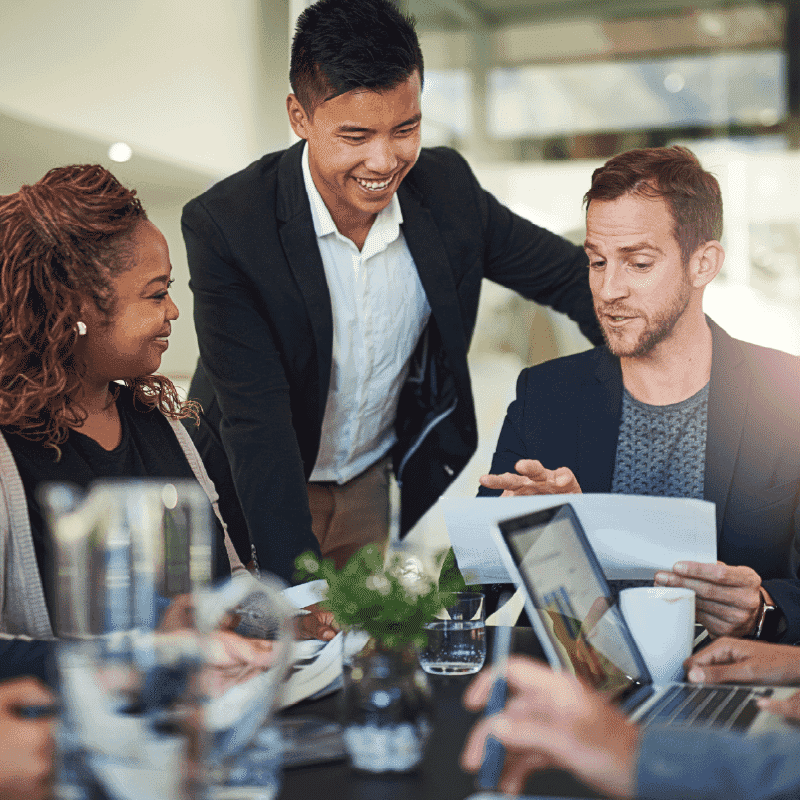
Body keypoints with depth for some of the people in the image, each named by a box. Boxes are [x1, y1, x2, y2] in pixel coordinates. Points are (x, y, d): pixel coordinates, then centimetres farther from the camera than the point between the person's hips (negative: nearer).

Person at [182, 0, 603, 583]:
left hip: (372, 488, 4)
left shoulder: (448, 188, -13)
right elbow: (255, 416, -29)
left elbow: (573, 279, -1)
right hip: (254, 496, -3)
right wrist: (300, 581, -38)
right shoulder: (226, 224, -25)